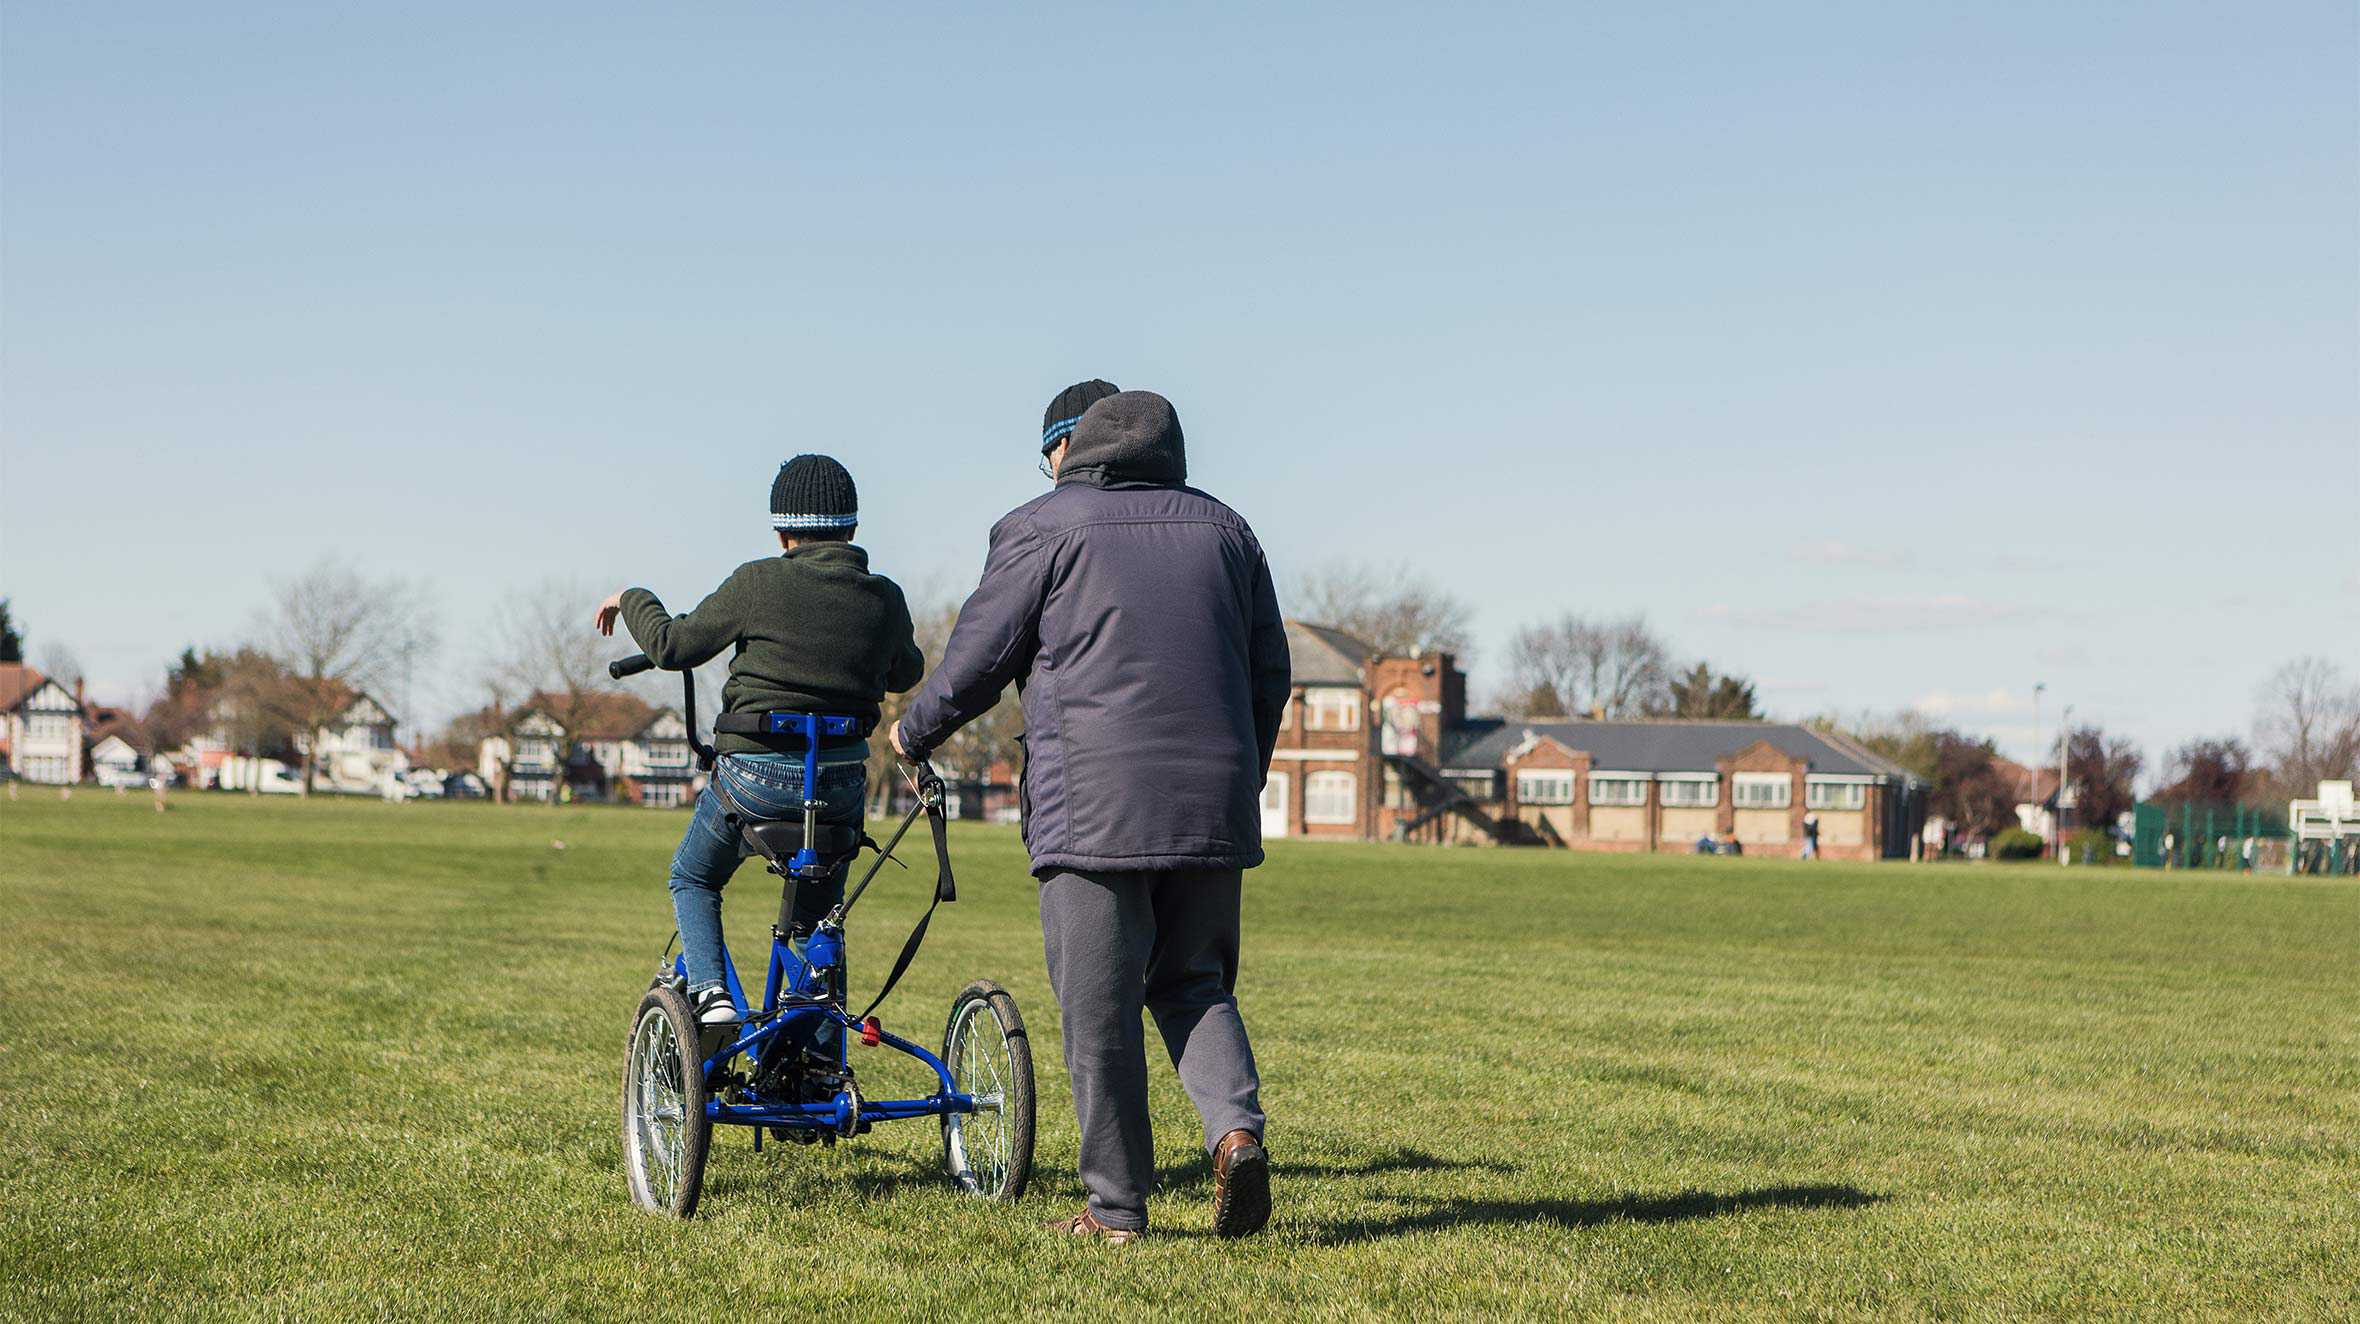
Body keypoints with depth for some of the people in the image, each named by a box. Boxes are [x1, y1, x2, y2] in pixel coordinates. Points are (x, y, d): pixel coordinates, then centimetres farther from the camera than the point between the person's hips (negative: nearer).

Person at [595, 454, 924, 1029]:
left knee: (692, 879, 23)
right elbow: (907, 673, 20)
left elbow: (672, 645, -4)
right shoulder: (884, 599, 1)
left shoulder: (759, 584, -10)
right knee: (820, 910, 25)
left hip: (755, 773, -3)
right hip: (842, 782, 3)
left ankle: (710, 993, 2)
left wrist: (632, 599, 15)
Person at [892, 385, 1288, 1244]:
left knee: (1099, 1008, 2)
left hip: (1091, 804, -5)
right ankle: (1236, 1127, -9)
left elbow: (978, 658, 1)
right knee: (1193, 984, 16)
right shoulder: (1222, 529, 16)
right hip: (1212, 807, 5)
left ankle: (1117, 1208, 6)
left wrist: (915, 732, 19)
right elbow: (1269, 671, 17)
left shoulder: (1044, 527, 1)